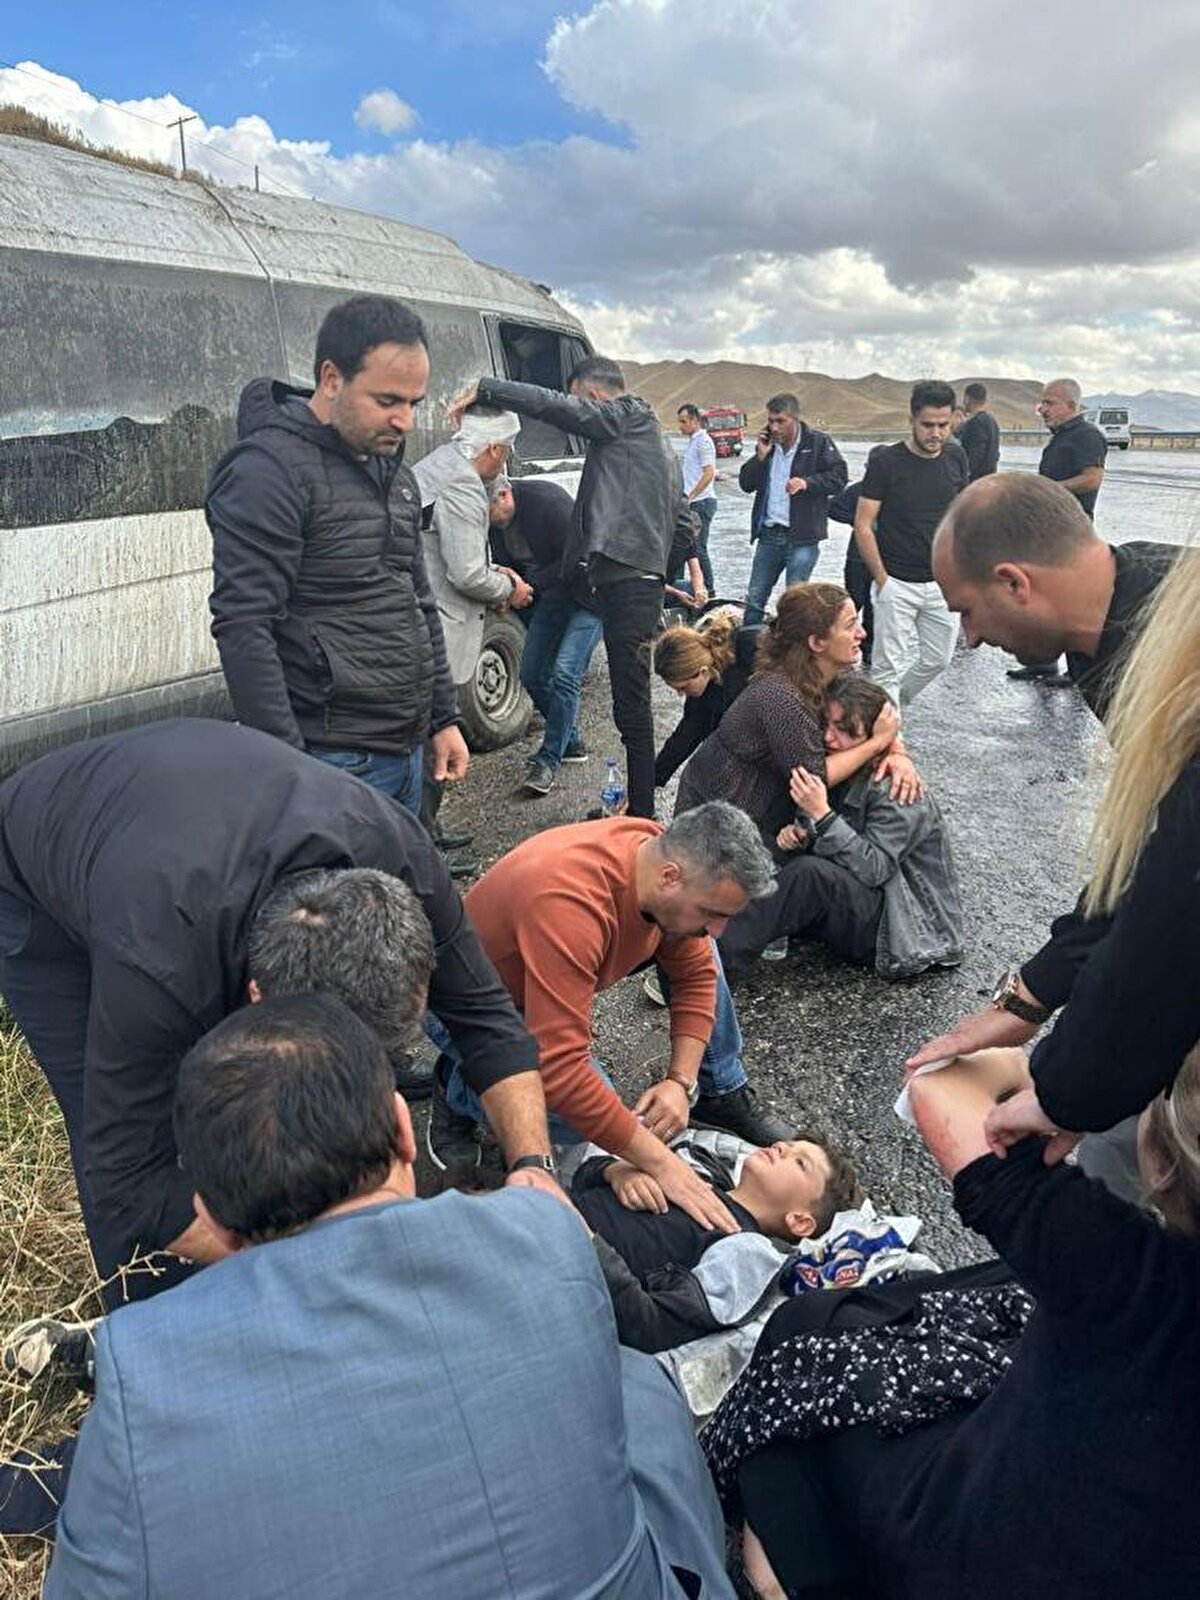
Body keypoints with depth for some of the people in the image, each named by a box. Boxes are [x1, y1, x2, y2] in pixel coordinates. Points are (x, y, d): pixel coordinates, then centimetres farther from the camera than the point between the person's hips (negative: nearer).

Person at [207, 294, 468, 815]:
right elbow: (242, 627, -20)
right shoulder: (269, 470, -12)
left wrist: (444, 717, 18)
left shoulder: (392, 472, 16)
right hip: (333, 764, -8)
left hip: (406, 753, 9)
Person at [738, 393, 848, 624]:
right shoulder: (766, 443, 11)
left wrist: (807, 483, -23)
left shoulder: (818, 442, -3)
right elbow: (746, 484, 10)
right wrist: (760, 457, -5)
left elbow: (838, 476, -7)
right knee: (754, 599, 10)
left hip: (802, 537, -5)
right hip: (768, 534, 5)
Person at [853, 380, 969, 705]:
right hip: (897, 584, -5)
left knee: (938, 660, 12)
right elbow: (863, 525, -8)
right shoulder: (886, 461, -9)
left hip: (942, 583, 5)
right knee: (889, 667, -2)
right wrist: (881, 579, -12)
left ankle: (894, 704, 34)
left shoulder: (955, 457, 4)